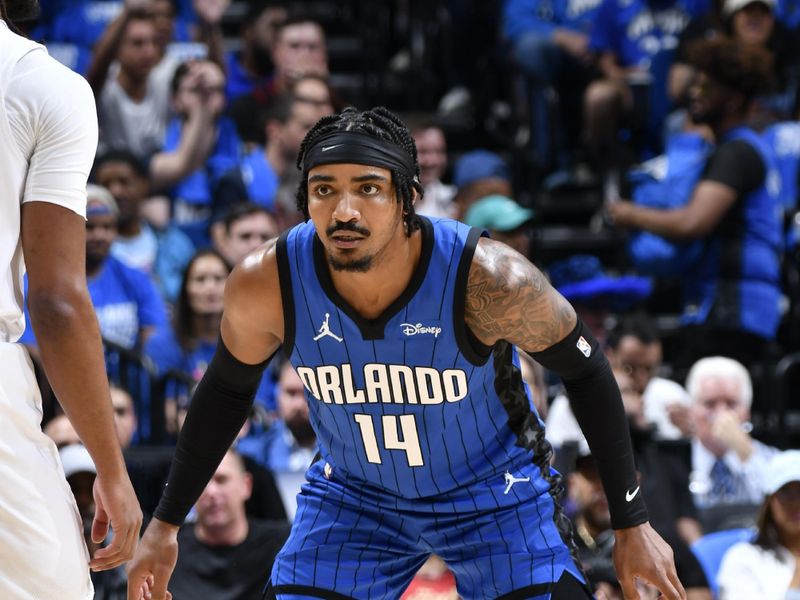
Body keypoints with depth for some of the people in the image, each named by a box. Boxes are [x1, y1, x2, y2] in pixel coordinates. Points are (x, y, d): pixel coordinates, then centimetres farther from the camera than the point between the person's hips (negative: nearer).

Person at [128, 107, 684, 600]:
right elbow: (227, 389, -2)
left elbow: (586, 372, -14)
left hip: (495, 491, -2)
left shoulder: (487, 277, -31)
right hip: (352, 494, 2)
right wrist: (166, 524, 3)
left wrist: (632, 523, -10)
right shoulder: (266, 283, -24)